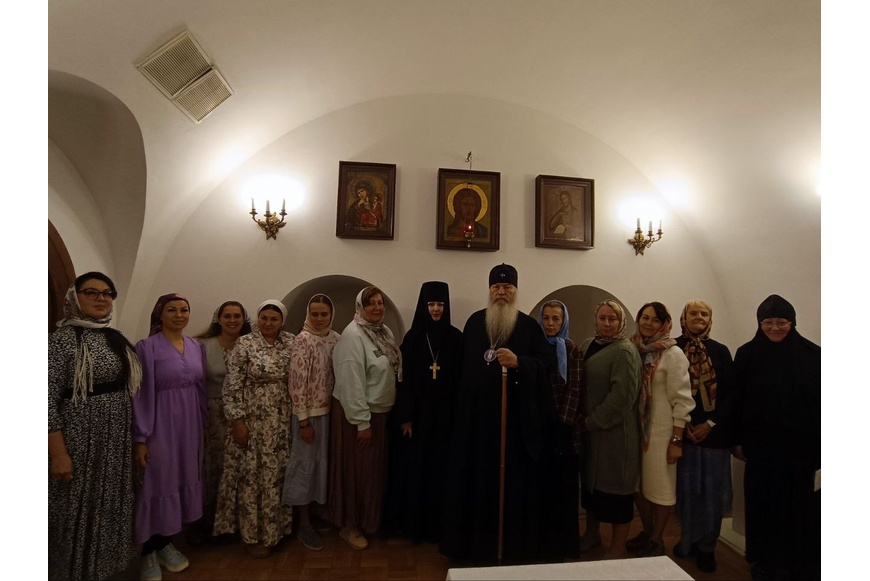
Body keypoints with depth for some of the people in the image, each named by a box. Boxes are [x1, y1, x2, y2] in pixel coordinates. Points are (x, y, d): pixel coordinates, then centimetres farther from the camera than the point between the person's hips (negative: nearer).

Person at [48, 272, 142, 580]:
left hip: (117, 440, 6)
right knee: (78, 509, 7)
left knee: (110, 507, 17)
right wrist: (58, 453, -19)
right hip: (80, 438, -6)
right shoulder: (62, 338, -11)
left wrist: (135, 437, 10)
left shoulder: (117, 339, 8)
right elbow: (48, 398, -15)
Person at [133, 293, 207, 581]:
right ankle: (148, 552, 24)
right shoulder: (147, 347, -10)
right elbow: (141, 394, -12)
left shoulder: (197, 347, 6)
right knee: (158, 484, 5)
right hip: (160, 425, -5)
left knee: (181, 480, 13)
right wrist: (140, 438, -13)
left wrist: (203, 423, 11)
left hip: (189, 425, 5)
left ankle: (165, 544, 31)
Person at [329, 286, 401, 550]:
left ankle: (370, 520, 37)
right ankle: (349, 526, 27)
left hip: (380, 410, 8)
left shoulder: (384, 330, 4)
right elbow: (351, 382, -22)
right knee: (356, 469, 7)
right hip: (357, 412, -7)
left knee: (376, 468, 18)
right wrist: (362, 422, -20)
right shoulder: (353, 335, -20)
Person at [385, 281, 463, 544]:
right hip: (416, 411, 0)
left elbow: (460, 379, 0)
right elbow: (404, 379, -3)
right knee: (413, 466, 7)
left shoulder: (456, 337, 0)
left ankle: (436, 524, 24)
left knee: (440, 467, 8)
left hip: (444, 412, 1)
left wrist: (457, 415, -4)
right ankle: (411, 522, 24)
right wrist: (405, 416, -7)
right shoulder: (412, 337, -1)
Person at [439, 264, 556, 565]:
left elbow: (549, 360, -6)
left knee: (515, 477, 5)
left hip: (518, 415, -2)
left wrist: (519, 362, -22)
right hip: (478, 413, 2)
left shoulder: (530, 326, 0)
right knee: (478, 476, 9)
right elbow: (463, 364, 12)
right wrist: (462, 402, 10)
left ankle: (517, 542, 22)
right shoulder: (474, 322, 7)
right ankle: (476, 540, 25)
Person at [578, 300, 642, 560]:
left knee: (615, 485, 4)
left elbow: (622, 395, -20)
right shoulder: (587, 345, 8)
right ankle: (592, 533, 37)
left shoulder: (624, 351, -13)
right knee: (590, 481, 17)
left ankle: (618, 548, 21)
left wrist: (593, 421, -15)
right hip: (588, 427, 7)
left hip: (615, 430, -7)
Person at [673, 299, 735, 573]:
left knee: (712, 490, 6)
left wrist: (711, 423, -8)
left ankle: (707, 546, 21)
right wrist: (682, 424, -9)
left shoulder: (720, 351, 5)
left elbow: (730, 393, 2)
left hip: (715, 432, 1)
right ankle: (686, 541, 24)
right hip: (683, 432, -1)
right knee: (686, 489, 7)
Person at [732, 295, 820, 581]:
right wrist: (737, 440, 1)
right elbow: (737, 400, 1)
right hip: (761, 445, 1)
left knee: (800, 507, 9)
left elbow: (824, 402, -2)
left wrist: (822, 447, -4)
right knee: (763, 505, 10)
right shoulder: (747, 354, -2)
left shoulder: (813, 355, -4)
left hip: (802, 446, 0)